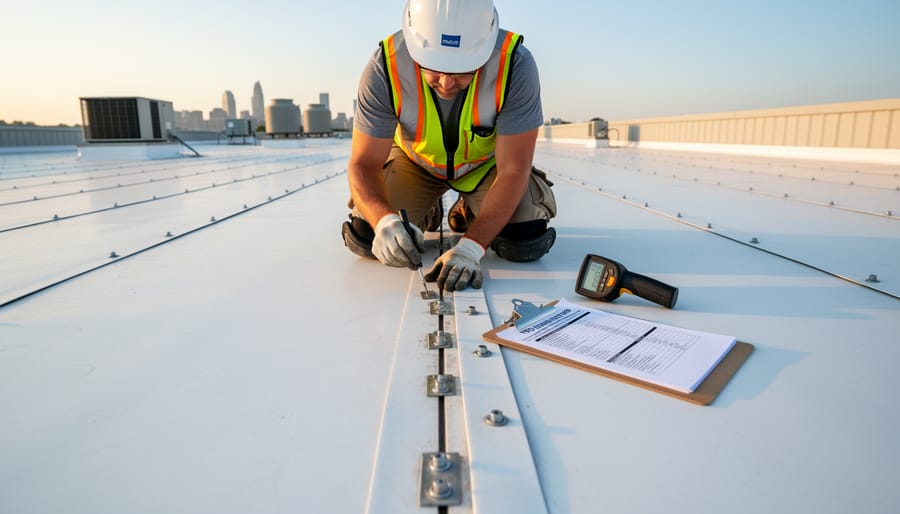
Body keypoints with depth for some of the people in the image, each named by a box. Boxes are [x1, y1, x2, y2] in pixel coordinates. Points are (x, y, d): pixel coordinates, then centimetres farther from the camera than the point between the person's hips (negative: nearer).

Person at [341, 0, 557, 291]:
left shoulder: (516, 66, -33)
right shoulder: (385, 68, -31)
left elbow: (512, 171, -30)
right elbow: (364, 164, -26)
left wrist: (471, 247, -42)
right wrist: (385, 220, -48)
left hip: (488, 161, 0)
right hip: (415, 160, 1)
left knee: (525, 244, -19)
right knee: (365, 238, -15)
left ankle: (470, 214, 15)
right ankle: (423, 212, 19)